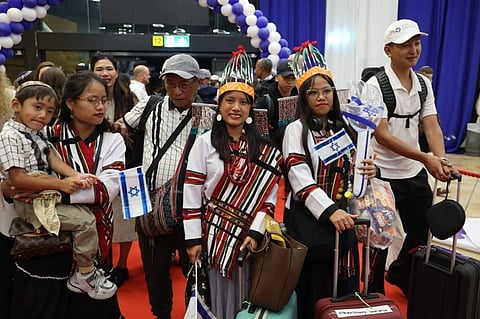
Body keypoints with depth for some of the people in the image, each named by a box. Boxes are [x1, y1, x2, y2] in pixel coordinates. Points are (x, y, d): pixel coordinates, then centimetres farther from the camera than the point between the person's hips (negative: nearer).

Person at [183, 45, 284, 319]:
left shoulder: (263, 148, 1)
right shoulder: (205, 142, -3)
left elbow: (270, 194, -2)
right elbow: (191, 193, -5)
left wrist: (256, 232, -11)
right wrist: (193, 238, -7)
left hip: (250, 234, 1)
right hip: (215, 232, -1)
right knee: (222, 294, 11)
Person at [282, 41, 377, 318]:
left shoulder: (344, 128, 10)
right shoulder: (296, 130, -7)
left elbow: (350, 173, 15)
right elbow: (300, 179, -18)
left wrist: (368, 171, -7)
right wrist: (329, 211, -29)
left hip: (341, 216, 5)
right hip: (308, 218, -5)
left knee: (344, 287, 12)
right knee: (314, 288, 5)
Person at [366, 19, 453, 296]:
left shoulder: (424, 84, 5)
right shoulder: (376, 86, -15)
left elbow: (432, 126, -3)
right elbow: (381, 136, -22)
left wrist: (440, 158, -22)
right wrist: (426, 158, -27)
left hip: (415, 173, 7)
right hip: (383, 175, -6)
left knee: (423, 232, 19)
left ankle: (400, 276, 46)